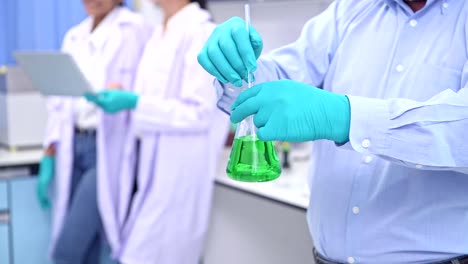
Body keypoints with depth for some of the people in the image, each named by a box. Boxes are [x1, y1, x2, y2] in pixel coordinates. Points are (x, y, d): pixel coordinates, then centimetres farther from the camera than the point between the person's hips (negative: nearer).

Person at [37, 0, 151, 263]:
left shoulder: (135, 30, -4)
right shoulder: (74, 37, 16)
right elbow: (60, 101, 16)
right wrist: (49, 158, 12)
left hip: (109, 150, -6)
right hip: (74, 148, 6)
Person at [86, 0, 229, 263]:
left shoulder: (201, 32, -13)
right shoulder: (159, 35, 14)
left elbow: (200, 113, -19)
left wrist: (134, 102, -22)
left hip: (175, 174, -8)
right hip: (148, 166, 8)